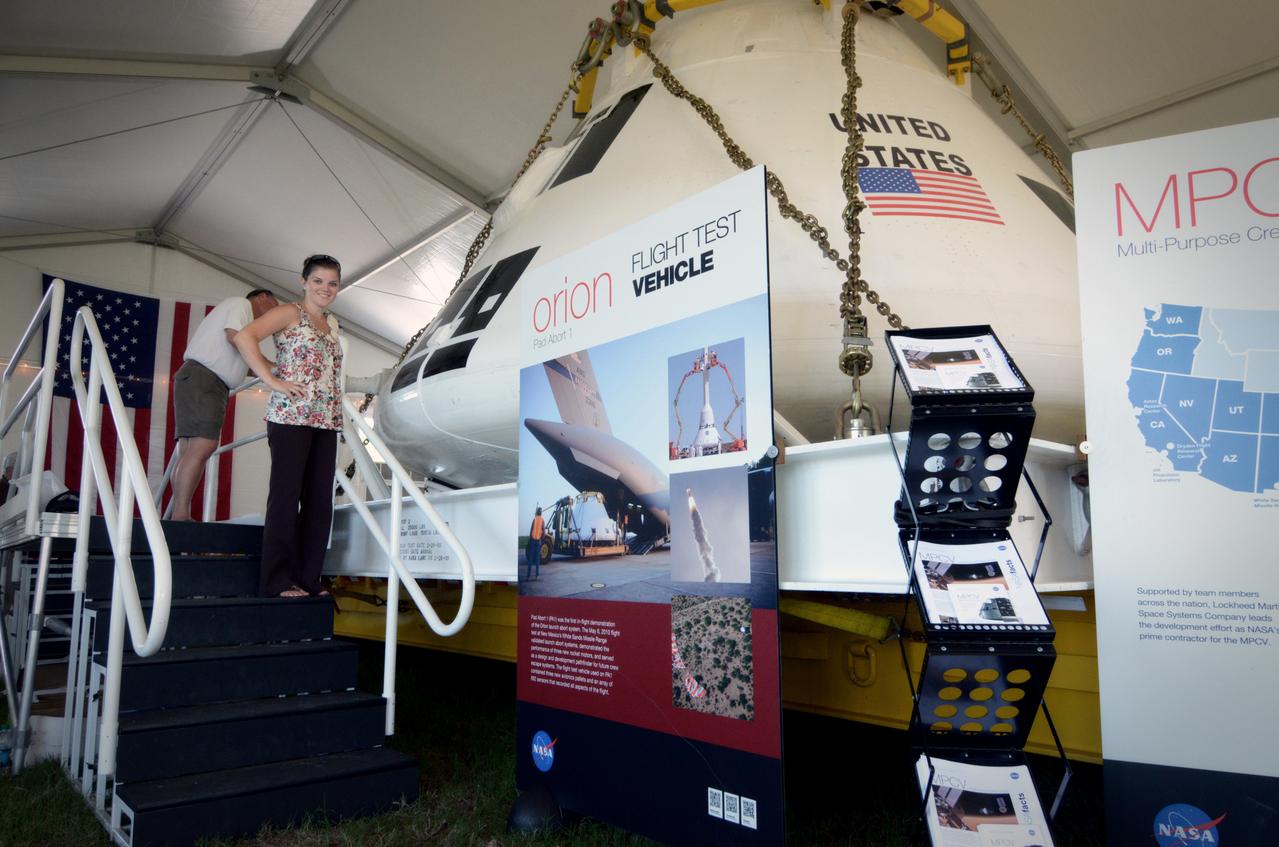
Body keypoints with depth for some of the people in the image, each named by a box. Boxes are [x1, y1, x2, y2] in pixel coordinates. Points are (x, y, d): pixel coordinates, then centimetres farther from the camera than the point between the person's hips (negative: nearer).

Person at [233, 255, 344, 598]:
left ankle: (308, 578, 12)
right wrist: (272, 380, -14)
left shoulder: (332, 324, 21)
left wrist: (338, 415, 15)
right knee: (286, 496, -5)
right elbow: (245, 337, -11)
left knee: (320, 501, 5)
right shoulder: (290, 313, 1)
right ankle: (277, 580, 0)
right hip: (290, 416, -7)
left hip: (326, 421, 7)